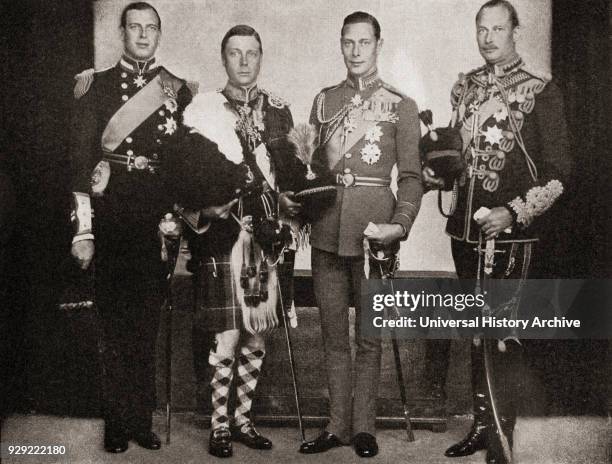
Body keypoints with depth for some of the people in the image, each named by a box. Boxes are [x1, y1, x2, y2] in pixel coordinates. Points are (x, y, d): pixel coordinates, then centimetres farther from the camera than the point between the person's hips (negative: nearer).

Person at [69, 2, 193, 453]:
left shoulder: (178, 91, 11)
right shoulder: (97, 85, 6)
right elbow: (81, 158, 1)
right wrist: (83, 229, -7)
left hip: (159, 218, 2)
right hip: (112, 218, -1)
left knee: (148, 319, 7)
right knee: (116, 320, 3)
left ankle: (142, 419, 18)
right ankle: (117, 423, 13)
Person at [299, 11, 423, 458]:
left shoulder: (401, 106, 2)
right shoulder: (324, 101, 12)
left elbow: (411, 175, -1)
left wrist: (400, 224, -15)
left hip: (372, 229, -3)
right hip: (326, 230, 3)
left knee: (369, 335, 5)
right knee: (334, 334, 9)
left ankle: (364, 426, 18)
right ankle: (338, 425, 20)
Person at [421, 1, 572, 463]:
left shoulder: (540, 91, -5)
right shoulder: (465, 87, 11)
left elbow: (558, 169, -7)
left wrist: (515, 212, -18)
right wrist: (437, 173, 3)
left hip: (511, 232, -6)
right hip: (465, 229, 6)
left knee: (502, 337, -6)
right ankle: (482, 425, 27)